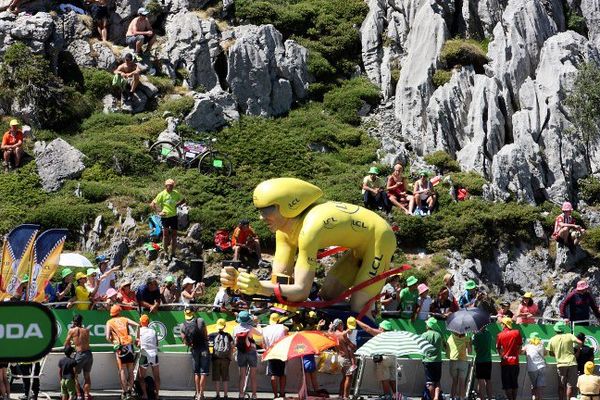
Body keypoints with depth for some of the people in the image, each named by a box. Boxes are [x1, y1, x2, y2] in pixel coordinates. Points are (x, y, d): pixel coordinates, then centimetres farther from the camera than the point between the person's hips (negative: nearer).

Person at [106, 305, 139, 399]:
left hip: (120, 347, -2)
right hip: (129, 345, 2)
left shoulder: (109, 322, 6)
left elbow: (108, 337, -4)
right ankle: (130, 390, 14)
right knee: (130, 370, 12)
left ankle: (125, 392, -1)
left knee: (122, 370, 1)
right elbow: (137, 325, 2)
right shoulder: (124, 319, 13)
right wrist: (137, 337, 13)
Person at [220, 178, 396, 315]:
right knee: (326, 296, 7)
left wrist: (258, 287, -44)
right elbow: (279, 279, -11)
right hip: (361, 245, 9)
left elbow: (301, 291, -34)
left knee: (358, 309, -13)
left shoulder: (308, 229, -34)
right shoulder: (284, 230, -8)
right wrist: (240, 281, -26)